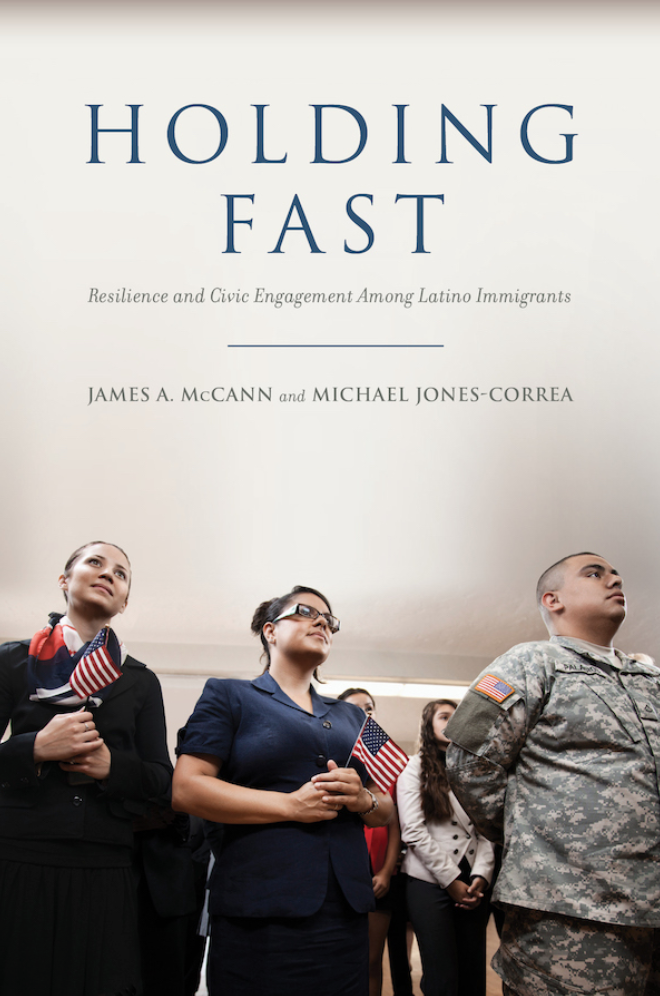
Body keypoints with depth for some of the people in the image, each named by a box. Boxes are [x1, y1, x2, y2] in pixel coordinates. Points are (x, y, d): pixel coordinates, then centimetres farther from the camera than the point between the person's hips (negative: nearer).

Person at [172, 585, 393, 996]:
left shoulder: (351, 716, 20)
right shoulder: (230, 696, 5)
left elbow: (385, 810, 21)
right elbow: (185, 788, -7)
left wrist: (362, 798, -4)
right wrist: (291, 804, -13)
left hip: (346, 910, 5)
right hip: (260, 910, -5)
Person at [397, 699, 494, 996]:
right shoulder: (415, 768, 4)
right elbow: (414, 832, -6)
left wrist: (481, 875, -8)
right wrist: (451, 881, -9)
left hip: (471, 883, 4)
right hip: (431, 882, -4)